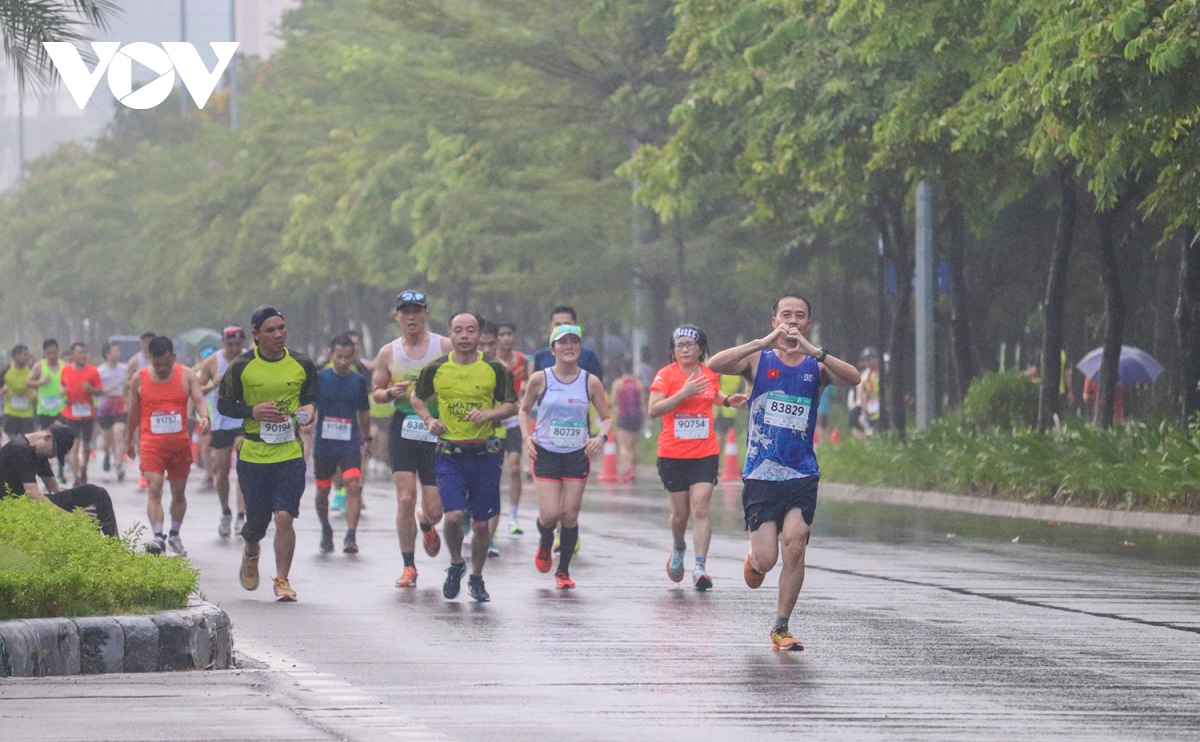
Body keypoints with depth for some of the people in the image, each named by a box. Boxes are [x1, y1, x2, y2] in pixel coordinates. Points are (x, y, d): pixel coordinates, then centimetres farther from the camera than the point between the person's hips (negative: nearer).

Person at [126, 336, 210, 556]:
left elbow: (198, 399, -10)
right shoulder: (139, 379, 2)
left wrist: (204, 417, -32)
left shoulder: (186, 375, 0)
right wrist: (129, 439, 20)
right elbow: (134, 411, 12)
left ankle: (174, 535, 29)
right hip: (151, 444, -1)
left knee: (179, 492, 12)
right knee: (154, 489, -17)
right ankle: (157, 536, -25)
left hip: (180, 443, 2)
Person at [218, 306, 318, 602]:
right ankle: (251, 553, 43)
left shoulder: (302, 364, 3)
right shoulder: (241, 367, -3)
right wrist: (252, 411, -14)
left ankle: (282, 581, 1)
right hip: (252, 453, 0)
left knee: (284, 517, -12)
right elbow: (223, 404, 3)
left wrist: (309, 410, -6)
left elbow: (311, 397, 17)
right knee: (256, 520, 8)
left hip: (290, 453, 0)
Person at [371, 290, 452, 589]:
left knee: (435, 510, -2)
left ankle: (426, 523, 38)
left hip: (437, 431, -1)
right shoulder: (388, 353, 6)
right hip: (403, 429, 1)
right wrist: (391, 393, -8)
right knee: (406, 499, -11)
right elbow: (376, 391, 14)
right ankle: (408, 566, 3)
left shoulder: (445, 347, -1)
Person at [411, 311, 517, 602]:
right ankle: (456, 565, 12)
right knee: (453, 516, -15)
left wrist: (489, 414, -15)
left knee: (481, 523, 6)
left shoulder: (495, 369, -1)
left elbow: (511, 405, 4)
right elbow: (418, 398, 18)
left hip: (485, 454, 0)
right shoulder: (435, 369, 1)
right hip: (450, 454, 0)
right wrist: (429, 420, 0)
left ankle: (476, 578, 25)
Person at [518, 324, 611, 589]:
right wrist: (527, 436, -6)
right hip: (546, 455, -1)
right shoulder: (540, 379, -4)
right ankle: (545, 543, 25)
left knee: (570, 515, 0)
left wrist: (602, 437, -13)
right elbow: (524, 410, 10)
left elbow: (607, 417, 6)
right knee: (550, 514, -11)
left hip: (578, 455, 1)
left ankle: (563, 570, 16)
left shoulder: (590, 382, -2)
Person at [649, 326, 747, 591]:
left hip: (705, 453, 1)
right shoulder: (666, 375, -4)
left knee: (701, 507, -13)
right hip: (672, 454, -1)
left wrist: (729, 401, 10)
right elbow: (653, 410, -16)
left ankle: (700, 567, -17)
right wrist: (684, 393, -23)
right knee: (681, 512, 7)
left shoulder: (710, 374, 7)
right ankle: (679, 548, 39)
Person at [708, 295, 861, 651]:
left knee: (795, 544, -15)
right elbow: (715, 365, -17)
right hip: (760, 473, -1)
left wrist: (813, 351, -26)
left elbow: (853, 379, -15)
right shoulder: (759, 359, 2)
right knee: (767, 559, -7)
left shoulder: (816, 366, 5)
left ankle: (781, 628, 0)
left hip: (802, 474, 1)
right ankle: (755, 559, 32)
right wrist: (765, 342, -23)